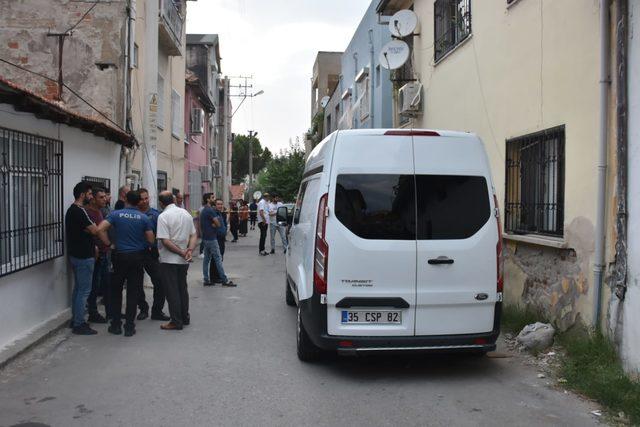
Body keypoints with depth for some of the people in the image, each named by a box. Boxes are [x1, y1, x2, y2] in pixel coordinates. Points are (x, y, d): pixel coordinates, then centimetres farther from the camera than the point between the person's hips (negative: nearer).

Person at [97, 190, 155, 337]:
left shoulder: (116, 214, -3)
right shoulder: (144, 218, -2)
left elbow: (101, 228, -14)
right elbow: (151, 239, -3)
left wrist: (109, 244, -2)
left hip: (121, 256, 0)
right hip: (138, 257, 0)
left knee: (116, 290, 14)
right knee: (133, 292, 5)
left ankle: (116, 325, 16)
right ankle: (129, 327, 7)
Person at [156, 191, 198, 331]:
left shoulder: (163, 216, -15)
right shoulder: (186, 213, 6)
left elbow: (165, 241, -20)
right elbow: (194, 235, 6)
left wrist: (182, 253, -16)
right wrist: (189, 250, -7)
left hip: (169, 260, -7)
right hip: (183, 261, 7)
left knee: (172, 291, 1)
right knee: (182, 288, 18)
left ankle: (176, 322, 6)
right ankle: (185, 318, 26)